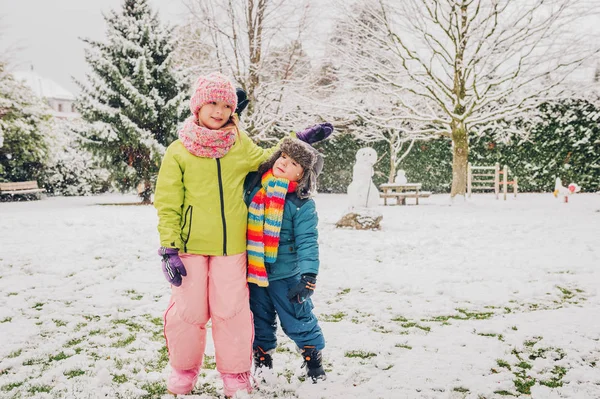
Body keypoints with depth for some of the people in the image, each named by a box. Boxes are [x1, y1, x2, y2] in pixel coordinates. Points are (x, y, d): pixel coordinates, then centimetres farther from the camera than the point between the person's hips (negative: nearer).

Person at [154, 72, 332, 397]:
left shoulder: (240, 145, 7)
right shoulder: (178, 151, 0)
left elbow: (266, 160, 26)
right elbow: (167, 204, -2)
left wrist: (298, 139, 18)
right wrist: (169, 249, -8)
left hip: (231, 247, 2)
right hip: (190, 246, -1)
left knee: (232, 311, 3)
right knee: (187, 311, 6)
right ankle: (183, 373, 29)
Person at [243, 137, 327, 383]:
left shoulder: (303, 205, -14)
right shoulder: (253, 183, -2)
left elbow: (307, 242, -19)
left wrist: (308, 276, -28)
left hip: (285, 274, -4)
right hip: (253, 270, 4)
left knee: (298, 319, 7)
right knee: (260, 319, 18)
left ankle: (313, 359, 28)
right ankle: (262, 360, 36)